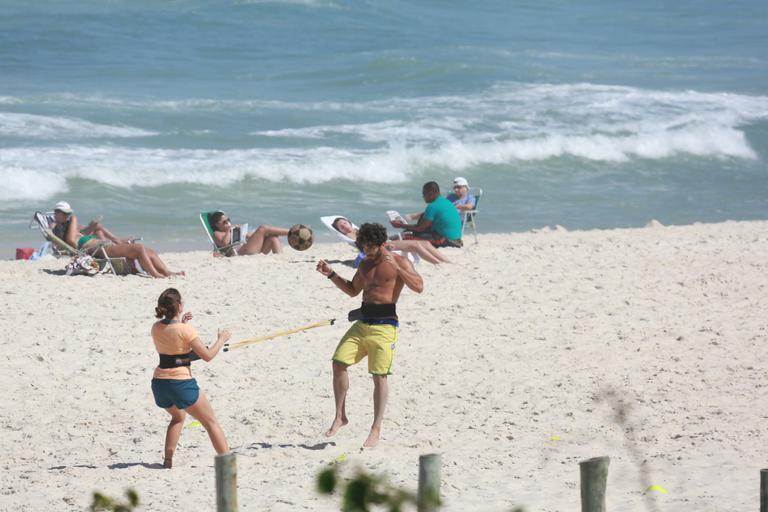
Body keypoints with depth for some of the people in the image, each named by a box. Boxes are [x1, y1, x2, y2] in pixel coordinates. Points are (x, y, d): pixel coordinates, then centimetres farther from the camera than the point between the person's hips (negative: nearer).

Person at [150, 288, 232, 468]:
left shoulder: (156, 328, 4)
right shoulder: (186, 330, -14)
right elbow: (207, 355, -11)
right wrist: (221, 340, 4)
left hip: (159, 383, 6)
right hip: (182, 383, -6)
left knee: (178, 416, 32)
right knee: (211, 422, 6)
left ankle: (168, 459, 19)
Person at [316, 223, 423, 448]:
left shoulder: (400, 262, -2)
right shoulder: (365, 265, 17)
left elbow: (419, 287, -15)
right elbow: (353, 290, 30)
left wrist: (396, 268, -23)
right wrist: (331, 275, 18)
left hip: (384, 325, -7)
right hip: (362, 323, 7)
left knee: (379, 376, -8)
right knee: (338, 363, -4)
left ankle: (376, 429, 0)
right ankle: (340, 416, 9)